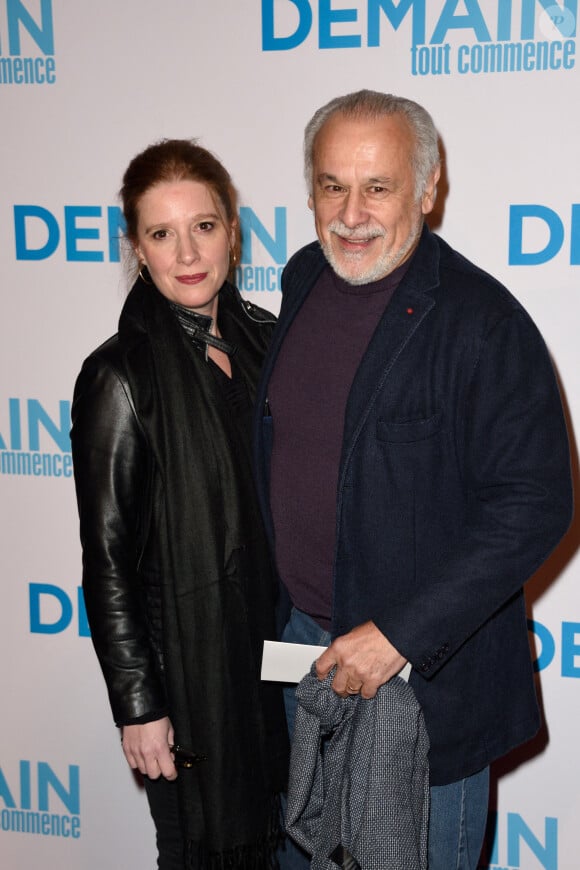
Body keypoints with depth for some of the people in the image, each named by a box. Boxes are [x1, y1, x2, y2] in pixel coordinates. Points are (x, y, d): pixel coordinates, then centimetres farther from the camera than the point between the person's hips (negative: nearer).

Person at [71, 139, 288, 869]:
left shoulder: (264, 338, 1)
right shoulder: (120, 376, -17)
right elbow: (107, 560, -14)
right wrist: (137, 704, -13)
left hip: (275, 643, 6)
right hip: (187, 663, -5)